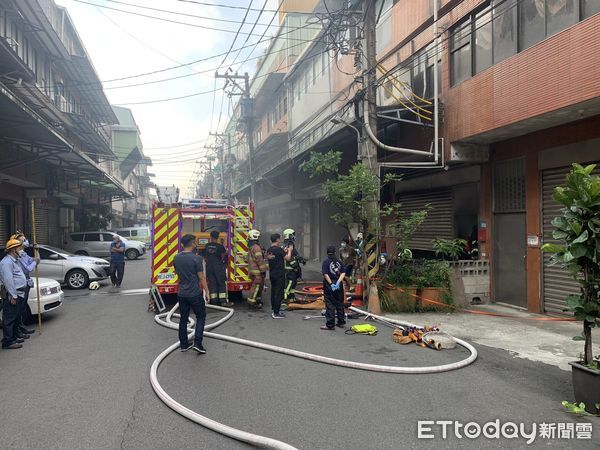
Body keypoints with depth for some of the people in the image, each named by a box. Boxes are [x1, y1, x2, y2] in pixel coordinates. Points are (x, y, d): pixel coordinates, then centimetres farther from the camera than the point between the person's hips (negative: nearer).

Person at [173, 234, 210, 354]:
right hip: (195, 294, -5)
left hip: (181, 294, 5)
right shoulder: (196, 258, -17)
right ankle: (197, 343, 0)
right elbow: (201, 277, -13)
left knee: (183, 319, 14)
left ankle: (184, 344, 21)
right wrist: (207, 292, -5)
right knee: (201, 317, 9)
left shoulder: (176, 258, 1)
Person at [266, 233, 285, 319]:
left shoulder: (269, 250, 7)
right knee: (279, 293, -3)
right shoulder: (279, 249, -17)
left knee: (273, 292, 15)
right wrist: (289, 251, 6)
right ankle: (276, 313, -2)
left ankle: (273, 310, 22)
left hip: (272, 274, 8)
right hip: (279, 274, -8)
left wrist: (284, 251, 23)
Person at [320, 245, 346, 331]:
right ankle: (341, 322, 26)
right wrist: (338, 282, -9)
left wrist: (331, 284, -16)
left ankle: (330, 324, 1)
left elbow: (325, 274, -17)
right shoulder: (339, 261, 5)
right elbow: (343, 273, -3)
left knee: (330, 305, 0)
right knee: (340, 304, 16)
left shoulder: (326, 261, -8)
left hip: (329, 285, -4)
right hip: (339, 286, 5)